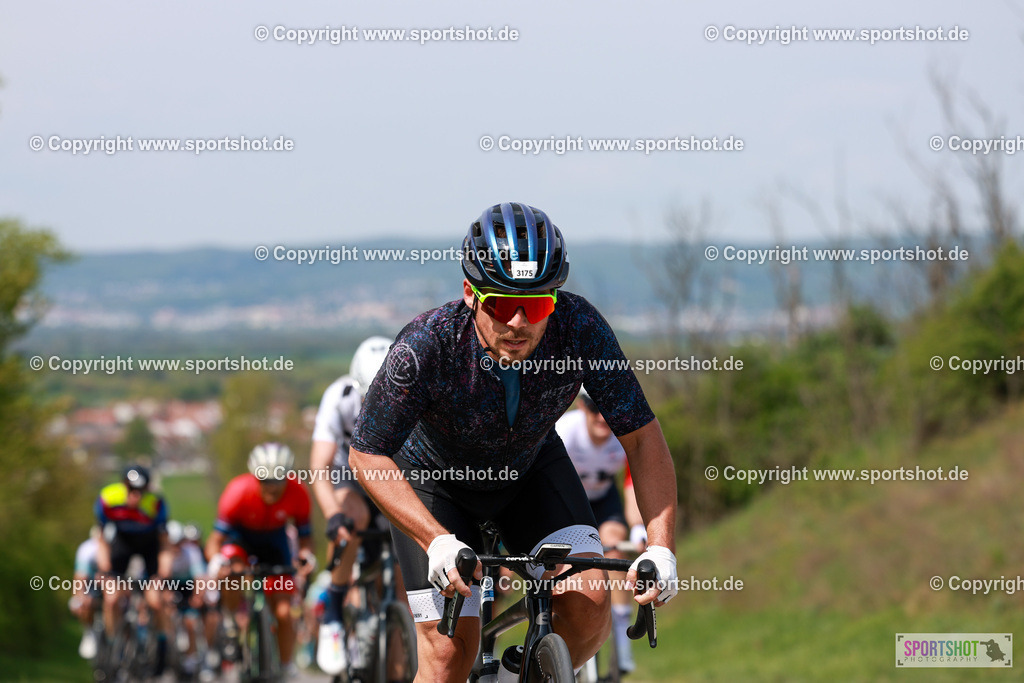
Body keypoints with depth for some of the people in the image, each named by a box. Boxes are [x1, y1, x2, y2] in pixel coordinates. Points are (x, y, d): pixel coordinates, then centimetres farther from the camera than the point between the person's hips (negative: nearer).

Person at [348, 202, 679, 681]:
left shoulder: (579, 329, -32)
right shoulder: (427, 346, -37)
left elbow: (640, 434, -24)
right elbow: (367, 455, -29)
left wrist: (661, 549, -35)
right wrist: (438, 542, -42)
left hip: (529, 466, 2)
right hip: (433, 477, -2)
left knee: (588, 602, -18)